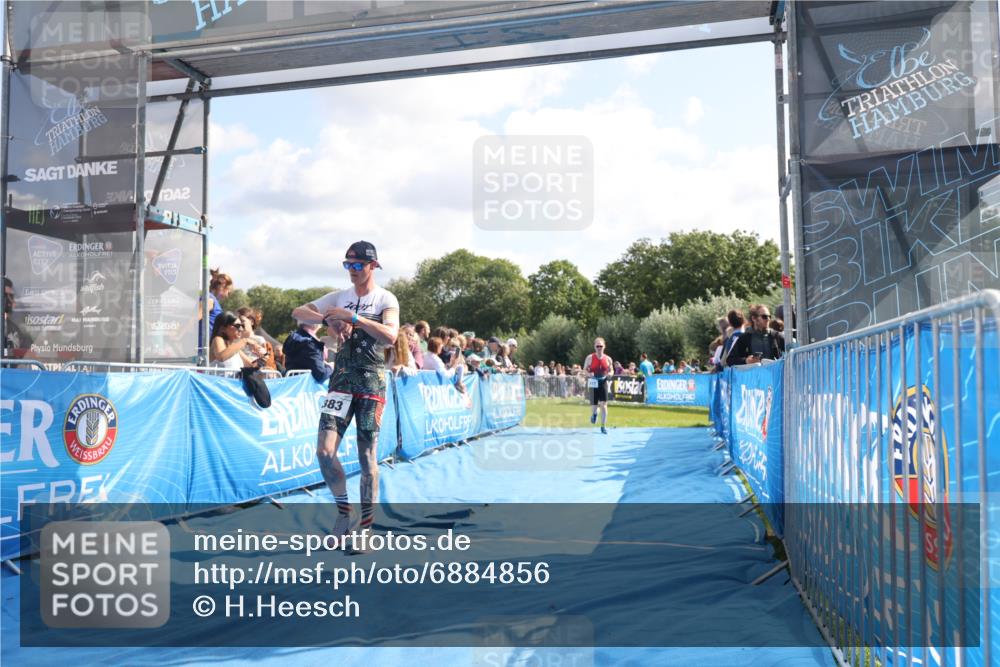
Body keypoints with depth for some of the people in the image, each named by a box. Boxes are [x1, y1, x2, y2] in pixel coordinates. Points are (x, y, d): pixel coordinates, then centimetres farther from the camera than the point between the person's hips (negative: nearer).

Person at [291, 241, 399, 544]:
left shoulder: (386, 299, -3)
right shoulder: (340, 297, 10)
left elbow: (391, 336, -20)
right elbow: (298, 312, 5)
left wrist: (353, 317, -24)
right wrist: (329, 319, -12)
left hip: (371, 379, -4)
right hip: (342, 375, 4)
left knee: (367, 456, 0)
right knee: (325, 450, -7)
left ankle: (365, 528, 10)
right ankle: (343, 510, 14)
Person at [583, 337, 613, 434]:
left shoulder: (608, 359, 2)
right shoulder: (590, 358, -2)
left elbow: (611, 371, 14)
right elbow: (584, 370, 3)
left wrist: (609, 374, -9)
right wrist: (589, 374, -18)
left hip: (603, 382, 1)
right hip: (593, 383, -1)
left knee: (604, 404, -9)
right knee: (594, 405, 1)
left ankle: (603, 426, -1)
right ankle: (594, 414, 41)